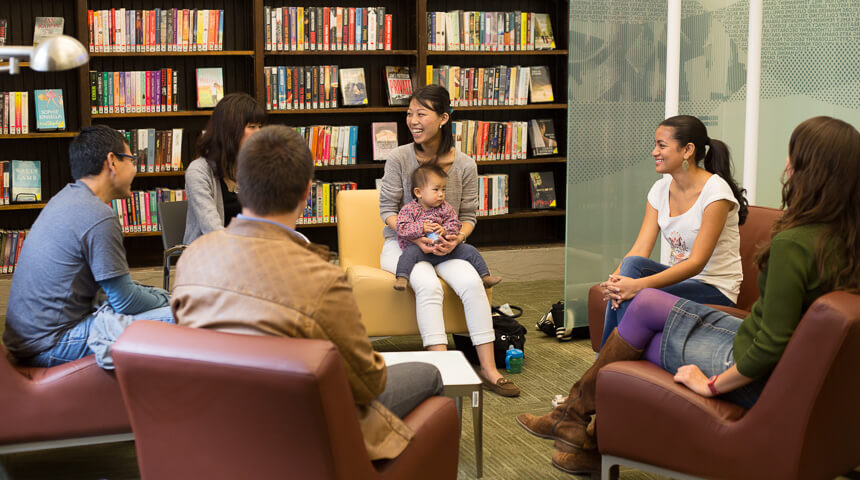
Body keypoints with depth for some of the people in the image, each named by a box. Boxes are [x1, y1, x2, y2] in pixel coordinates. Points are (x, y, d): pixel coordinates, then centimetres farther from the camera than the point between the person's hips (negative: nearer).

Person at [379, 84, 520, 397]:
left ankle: (489, 370, -22)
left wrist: (458, 237, -18)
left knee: (472, 281, -26)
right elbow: (388, 209, -5)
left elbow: (469, 215, 5)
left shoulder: (465, 165, -1)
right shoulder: (399, 158, -7)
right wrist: (416, 237, -20)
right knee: (428, 285, -32)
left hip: (446, 245, 2)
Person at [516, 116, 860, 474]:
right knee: (645, 303, 12)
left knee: (635, 345, 8)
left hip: (754, 378, -8)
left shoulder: (792, 245, -29)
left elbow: (771, 347, -30)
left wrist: (711, 384, -15)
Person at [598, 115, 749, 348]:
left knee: (633, 298, -29)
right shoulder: (661, 189, 4)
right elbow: (640, 250, -4)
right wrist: (615, 280, -26)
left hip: (715, 289, -6)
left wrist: (638, 285, -33)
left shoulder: (716, 192, -17)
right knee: (631, 264, -25)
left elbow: (697, 263, -23)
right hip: (676, 275, 6)